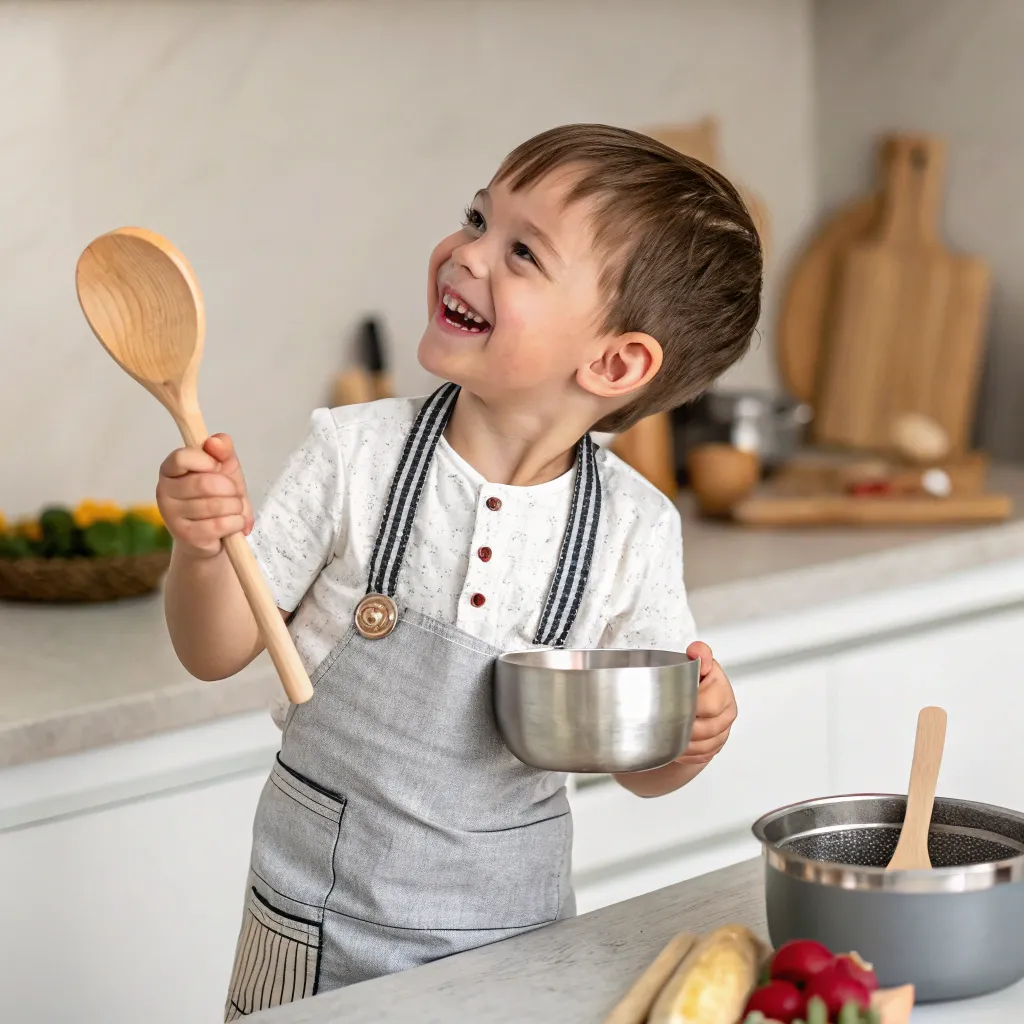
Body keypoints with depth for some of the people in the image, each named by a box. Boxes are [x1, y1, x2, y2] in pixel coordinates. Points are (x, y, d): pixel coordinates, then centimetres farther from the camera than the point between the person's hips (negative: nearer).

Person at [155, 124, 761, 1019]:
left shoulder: (633, 529, -10)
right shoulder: (356, 454, -12)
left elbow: (638, 765, 1)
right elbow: (218, 653, -5)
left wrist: (695, 735, -20)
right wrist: (205, 548, -23)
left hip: (512, 927, 1)